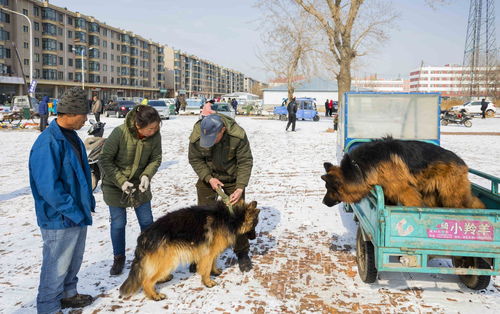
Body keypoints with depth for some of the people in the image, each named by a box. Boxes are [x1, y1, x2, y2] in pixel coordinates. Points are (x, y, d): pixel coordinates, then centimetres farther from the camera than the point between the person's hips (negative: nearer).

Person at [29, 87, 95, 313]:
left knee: (74, 260, 23)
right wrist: (72, 210, -21)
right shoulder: (48, 143, -24)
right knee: (57, 265, 4)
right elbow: (48, 186, -26)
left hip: (77, 213, 9)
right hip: (60, 219, -9)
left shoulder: (71, 137, 6)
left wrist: (88, 201, 13)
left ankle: (68, 294, 41)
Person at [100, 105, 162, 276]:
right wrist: (121, 181, -24)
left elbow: (156, 158, -4)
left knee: (147, 221, 7)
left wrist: (146, 176, -21)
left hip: (140, 184, 3)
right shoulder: (120, 133, -28)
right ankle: (118, 258, 27)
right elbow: (105, 159, -19)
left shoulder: (155, 135, -18)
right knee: (118, 223, 7)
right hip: (115, 185, -3)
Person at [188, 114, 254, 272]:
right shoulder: (196, 136, -26)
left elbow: (245, 161, -20)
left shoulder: (238, 136, -30)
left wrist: (240, 188, -27)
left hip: (233, 178, -1)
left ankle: (242, 253, 19)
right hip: (208, 177, 1)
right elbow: (195, 159, -9)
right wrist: (209, 178, -21)